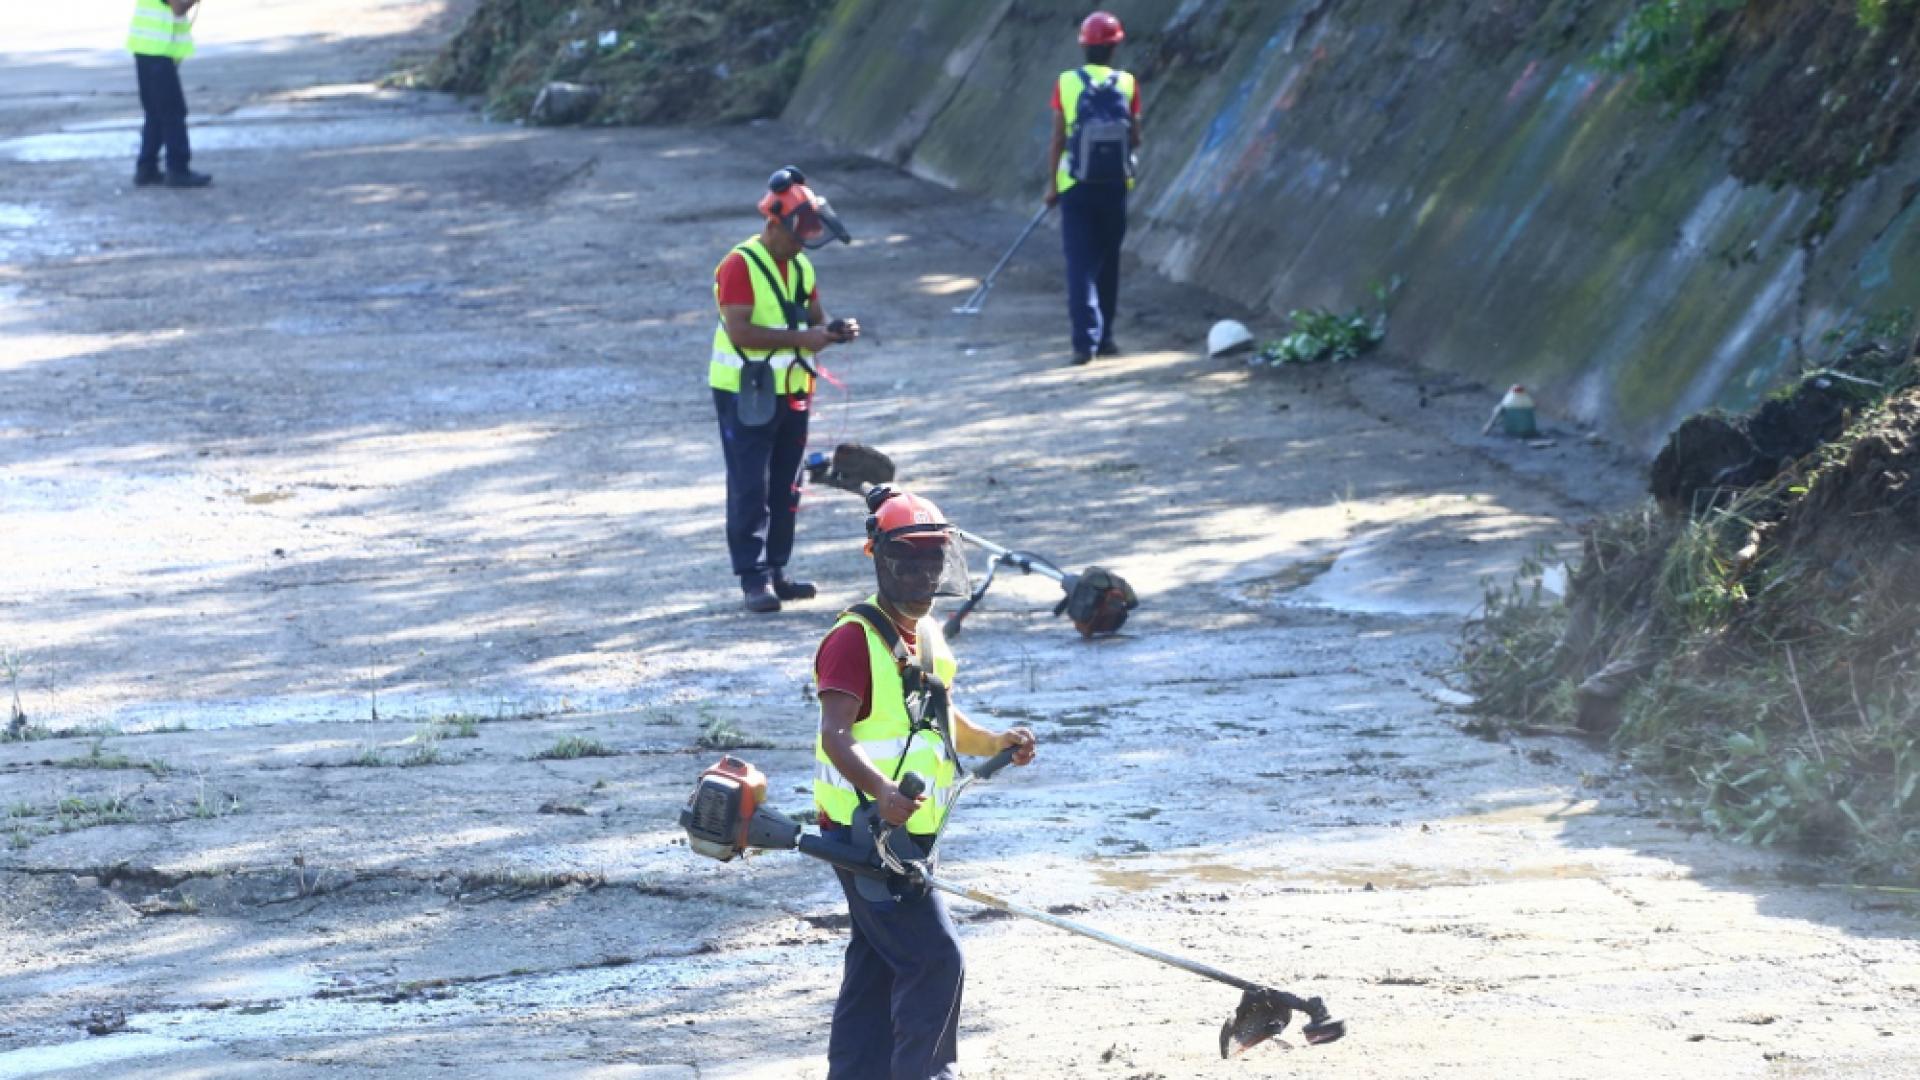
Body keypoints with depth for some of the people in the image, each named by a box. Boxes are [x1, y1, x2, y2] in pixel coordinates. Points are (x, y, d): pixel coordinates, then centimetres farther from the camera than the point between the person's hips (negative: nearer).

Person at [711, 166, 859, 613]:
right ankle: (754, 577, -5)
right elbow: (739, 330, -24)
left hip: (791, 391, 8)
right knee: (750, 489, -6)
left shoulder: (800, 267, 10)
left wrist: (833, 329, -5)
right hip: (745, 394, -8)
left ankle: (775, 571, 19)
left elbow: (813, 316, 18)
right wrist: (799, 337, -25)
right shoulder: (740, 266, -16)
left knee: (785, 489, 11)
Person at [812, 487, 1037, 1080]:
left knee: (877, 962, 15)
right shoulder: (856, 637, -17)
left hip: (909, 831, 9)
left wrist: (995, 742, 10)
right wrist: (880, 791, -42)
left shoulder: (926, 634, 13)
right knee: (935, 958, -12)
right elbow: (836, 734, -27)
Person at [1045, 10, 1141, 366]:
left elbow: (1057, 139, -6)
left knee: (1080, 264, -1)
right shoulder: (1126, 84, -4)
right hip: (1114, 185, 1)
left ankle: (1086, 340, -10)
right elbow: (1135, 139, 0)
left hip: (1076, 186, -1)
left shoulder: (1066, 83, -7)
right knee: (1108, 262, 15)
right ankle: (1104, 336, 21)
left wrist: (1052, 182, 3)